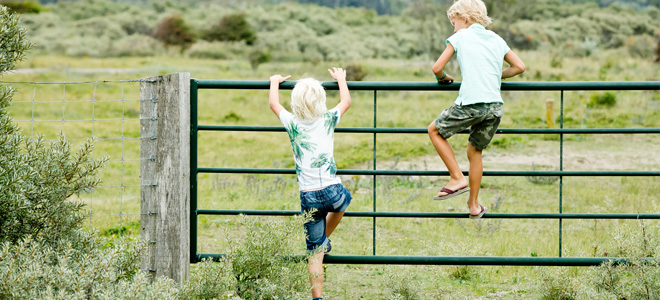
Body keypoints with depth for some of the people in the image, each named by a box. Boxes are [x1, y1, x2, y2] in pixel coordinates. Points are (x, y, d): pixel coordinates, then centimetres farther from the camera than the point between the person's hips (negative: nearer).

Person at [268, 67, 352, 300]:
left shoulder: (292, 124, 0)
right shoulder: (328, 120, 1)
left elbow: (273, 104, 20)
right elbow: (346, 101, 23)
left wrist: (275, 82, 38)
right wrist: (340, 78, 39)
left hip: (309, 198, 0)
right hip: (332, 191, 0)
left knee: (315, 252, 5)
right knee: (344, 200, 38)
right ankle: (325, 241, 50)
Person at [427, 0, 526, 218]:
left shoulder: (460, 37, 6)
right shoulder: (496, 40, 19)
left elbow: (437, 68, 1)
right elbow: (519, 67, 19)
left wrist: (443, 78, 22)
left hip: (470, 103, -5)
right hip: (495, 106, 5)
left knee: (434, 130, 17)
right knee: (475, 151, 22)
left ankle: (457, 179, 6)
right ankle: (473, 206, 25)